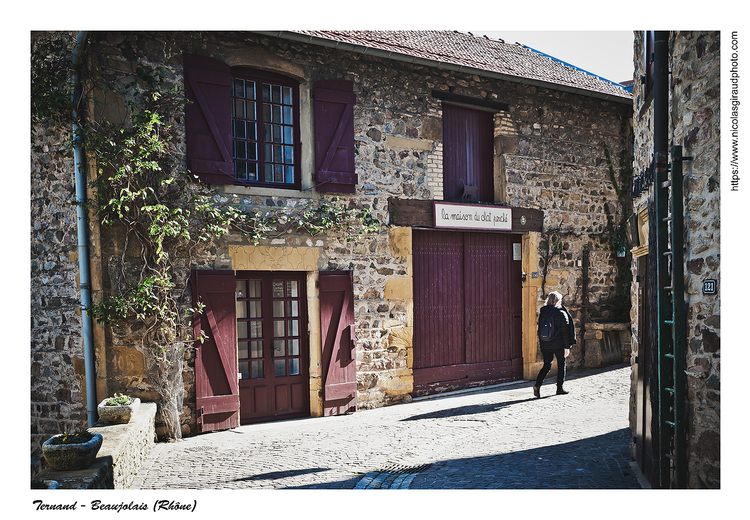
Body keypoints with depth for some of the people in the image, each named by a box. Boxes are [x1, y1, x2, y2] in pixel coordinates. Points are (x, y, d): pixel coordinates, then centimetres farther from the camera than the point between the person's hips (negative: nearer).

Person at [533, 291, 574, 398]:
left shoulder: (542, 313, 6)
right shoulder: (562, 313, -9)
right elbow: (565, 331, -9)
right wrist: (567, 346, -5)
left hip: (545, 345, 4)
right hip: (559, 345, -4)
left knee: (547, 365, 10)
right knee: (561, 365, 12)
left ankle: (538, 384, -9)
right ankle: (560, 388, 17)